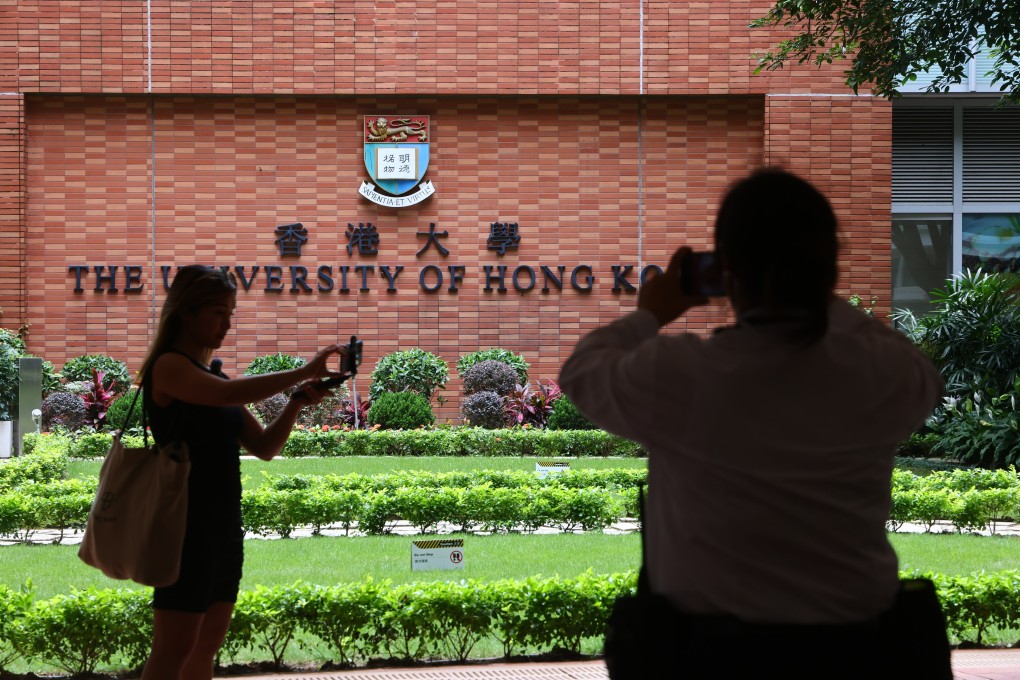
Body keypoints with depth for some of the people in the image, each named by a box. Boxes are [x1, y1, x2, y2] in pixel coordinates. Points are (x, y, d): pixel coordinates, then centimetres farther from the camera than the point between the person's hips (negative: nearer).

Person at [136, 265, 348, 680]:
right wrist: (303, 372, -29)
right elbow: (228, 394, -29)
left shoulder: (214, 374, 16)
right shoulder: (168, 367, -9)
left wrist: (296, 404, -4)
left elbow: (264, 447, 12)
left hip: (223, 528, 9)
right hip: (187, 527, -9)